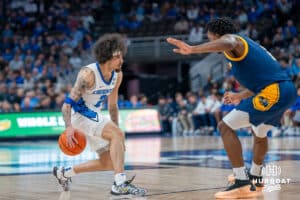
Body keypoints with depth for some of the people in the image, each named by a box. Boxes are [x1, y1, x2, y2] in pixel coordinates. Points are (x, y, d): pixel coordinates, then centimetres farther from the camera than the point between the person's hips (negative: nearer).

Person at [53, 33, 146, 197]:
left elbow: (113, 105, 11)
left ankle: (63, 173, 25)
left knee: (108, 163, 8)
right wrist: (69, 127, -38)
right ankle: (120, 184, -33)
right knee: (118, 134, -30)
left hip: (95, 116, 8)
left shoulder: (117, 75, -1)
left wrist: (117, 135, 11)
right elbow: (68, 102, -24)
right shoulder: (88, 74, -24)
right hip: (80, 115, -8)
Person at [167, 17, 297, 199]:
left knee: (225, 127, -9)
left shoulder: (231, 38, 0)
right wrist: (240, 96, 47)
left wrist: (192, 49, -39)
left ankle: (244, 184, -15)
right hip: (287, 89, 10)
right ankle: (255, 177, 50)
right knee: (260, 133, 33)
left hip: (273, 92, -10)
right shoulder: (246, 44, 28)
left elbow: (227, 44, -29)